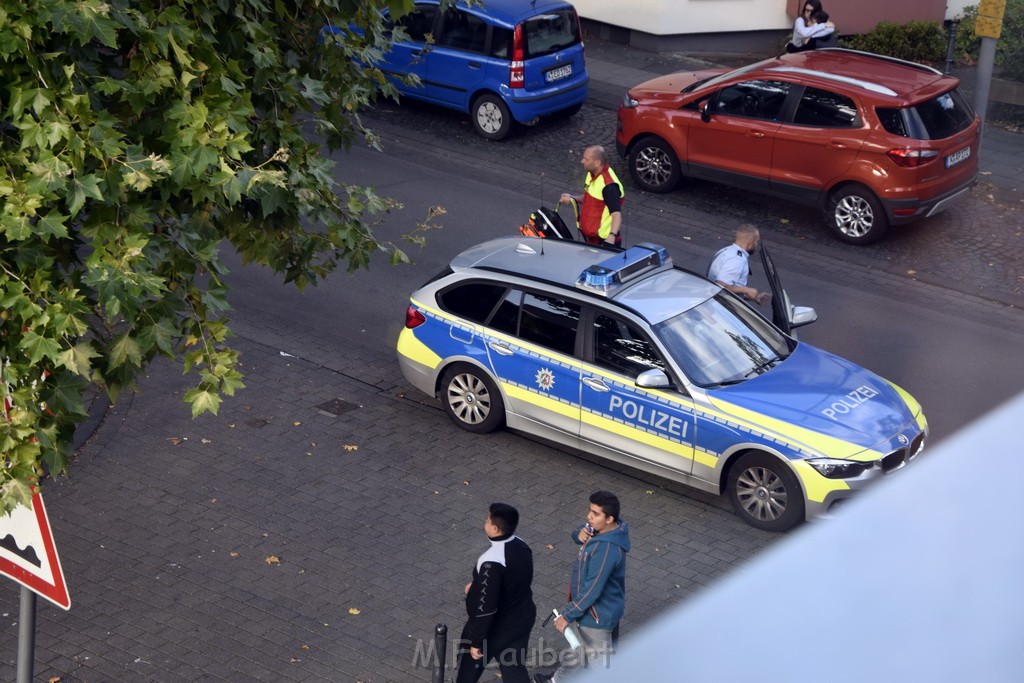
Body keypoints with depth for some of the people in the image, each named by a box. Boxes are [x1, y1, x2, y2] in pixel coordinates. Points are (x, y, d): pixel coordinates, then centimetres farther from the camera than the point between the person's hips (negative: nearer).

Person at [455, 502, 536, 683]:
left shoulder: (492, 561, -33)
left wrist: (477, 642, -19)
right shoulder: (522, 546, -8)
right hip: (522, 621, 7)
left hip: (493, 628, -7)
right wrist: (478, 585, 15)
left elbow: (486, 607, -29)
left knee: (469, 667, 19)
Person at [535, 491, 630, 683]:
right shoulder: (602, 528, -9)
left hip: (597, 614, -10)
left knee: (598, 660, 9)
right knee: (578, 647, 32)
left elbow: (592, 590, -32)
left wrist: (567, 615, -21)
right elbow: (578, 532, 11)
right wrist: (580, 533, -15)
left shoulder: (606, 550, -37)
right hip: (588, 607, 10)